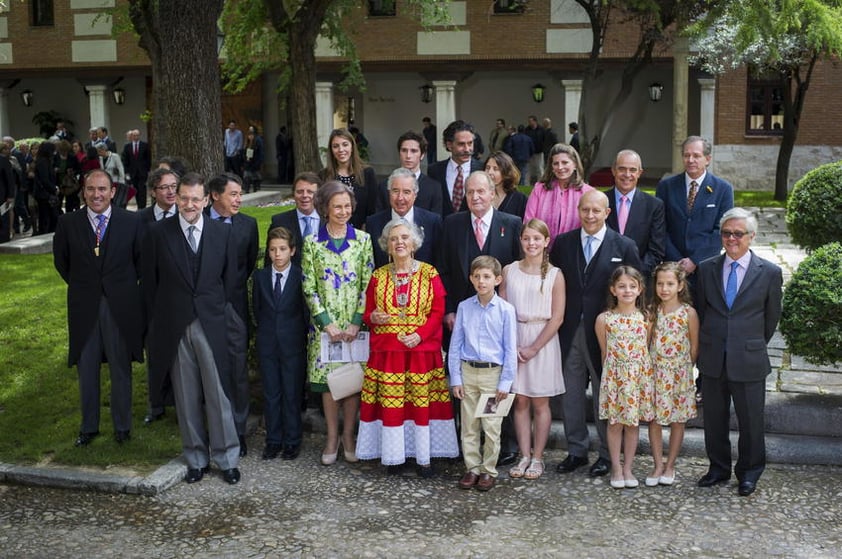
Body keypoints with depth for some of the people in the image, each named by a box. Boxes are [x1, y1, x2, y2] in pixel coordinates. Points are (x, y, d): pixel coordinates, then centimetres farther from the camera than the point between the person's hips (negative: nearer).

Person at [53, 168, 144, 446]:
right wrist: (81, 287, 9)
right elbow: (61, 261, 10)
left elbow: (141, 260, 5)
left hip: (121, 306, -1)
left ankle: (122, 425, 23)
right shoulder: (68, 223, -2)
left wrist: (125, 288, 6)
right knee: (86, 369, 10)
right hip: (84, 306, 1)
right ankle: (89, 426, 24)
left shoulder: (131, 222, -5)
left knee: (121, 369, 9)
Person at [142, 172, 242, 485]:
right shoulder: (157, 234, 1)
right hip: (175, 327, 0)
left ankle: (226, 458, 14)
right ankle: (197, 459, 20)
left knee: (217, 395, 1)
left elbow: (229, 280, 8)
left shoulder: (223, 233, 3)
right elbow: (150, 283, 5)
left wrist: (221, 312, 4)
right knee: (186, 399, 8)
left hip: (212, 326, 0)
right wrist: (158, 323, 3)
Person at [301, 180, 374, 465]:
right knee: (328, 381, 4)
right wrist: (327, 323, -9)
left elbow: (368, 283, -1)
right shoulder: (312, 242, 1)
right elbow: (309, 288, -1)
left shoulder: (363, 239, 2)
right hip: (324, 325, 0)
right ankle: (332, 437, 17)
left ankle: (348, 436, 17)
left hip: (355, 324, 0)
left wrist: (356, 323, -9)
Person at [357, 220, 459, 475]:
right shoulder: (378, 276, 9)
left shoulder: (429, 274, 3)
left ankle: (423, 457, 10)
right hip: (387, 351, 2)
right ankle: (393, 456, 11)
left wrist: (420, 334, -14)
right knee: (390, 403, 1)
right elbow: (368, 313, 12)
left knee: (422, 402, 0)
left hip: (422, 350, -1)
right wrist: (372, 317, -11)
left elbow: (438, 311, -1)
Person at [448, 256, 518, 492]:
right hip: (468, 372, 3)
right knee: (469, 426, 9)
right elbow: (455, 344, 5)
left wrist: (505, 382, -5)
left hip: (493, 373, -2)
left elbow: (510, 349, -3)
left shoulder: (506, 310, -6)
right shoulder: (464, 307, 1)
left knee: (491, 427, 4)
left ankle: (489, 470, 18)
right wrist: (455, 378, 2)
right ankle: (472, 468, 21)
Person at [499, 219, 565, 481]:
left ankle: (537, 458, 15)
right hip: (514, 342, 2)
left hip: (542, 342, -2)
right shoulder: (509, 271, 3)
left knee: (539, 402, 6)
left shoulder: (554, 275, -4)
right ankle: (524, 456, 15)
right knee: (520, 401, 7)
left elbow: (557, 317, -6)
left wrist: (534, 348, -10)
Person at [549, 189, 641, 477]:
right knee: (571, 394, 10)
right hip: (570, 332, 3)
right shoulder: (562, 243, 6)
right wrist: (557, 322, -1)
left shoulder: (624, 247, -1)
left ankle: (607, 454, 20)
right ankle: (576, 451, 23)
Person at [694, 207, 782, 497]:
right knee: (714, 418, 13)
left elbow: (772, 318, 5)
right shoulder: (706, 269, 3)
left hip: (748, 361, -2)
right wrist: (708, 346, 12)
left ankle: (749, 472, 26)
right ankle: (718, 467, 30)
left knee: (751, 420, 8)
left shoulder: (770, 273, -5)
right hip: (713, 361, 3)